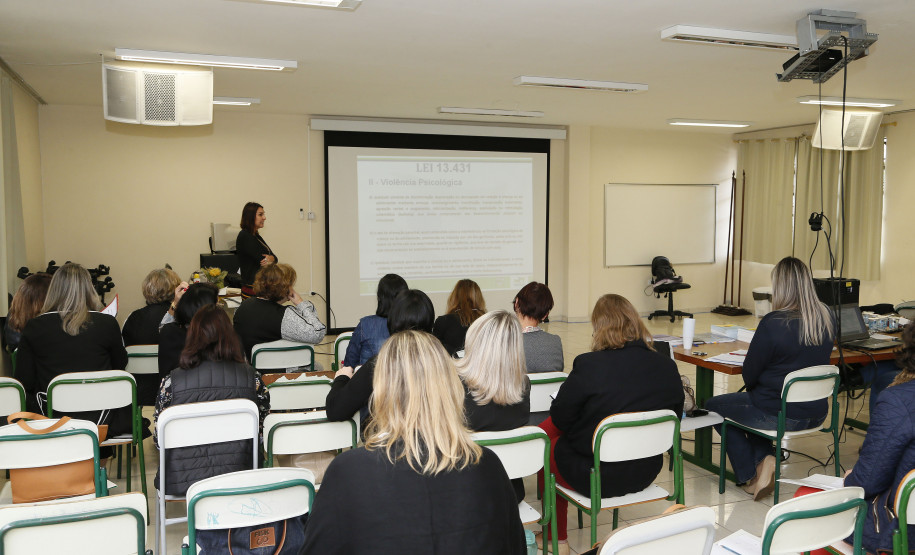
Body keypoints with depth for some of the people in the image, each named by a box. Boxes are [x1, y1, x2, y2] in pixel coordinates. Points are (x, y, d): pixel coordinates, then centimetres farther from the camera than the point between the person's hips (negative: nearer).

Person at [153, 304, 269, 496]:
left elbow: (160, 439, 0)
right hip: (237, 479, 0)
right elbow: (260, 426, 5)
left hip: (181, 481, 1)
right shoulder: (251, 377, -6)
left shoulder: (172, 381, -9)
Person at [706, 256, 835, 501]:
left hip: (780, 416, -7)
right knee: (753, 401, 33)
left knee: (713, 406, 18)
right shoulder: (826, 318, -3)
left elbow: (749, 375, -14)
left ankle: (750, 476, 20)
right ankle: (765, 459, 14)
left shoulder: (772, 324, -23)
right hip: (816, 413, 7)